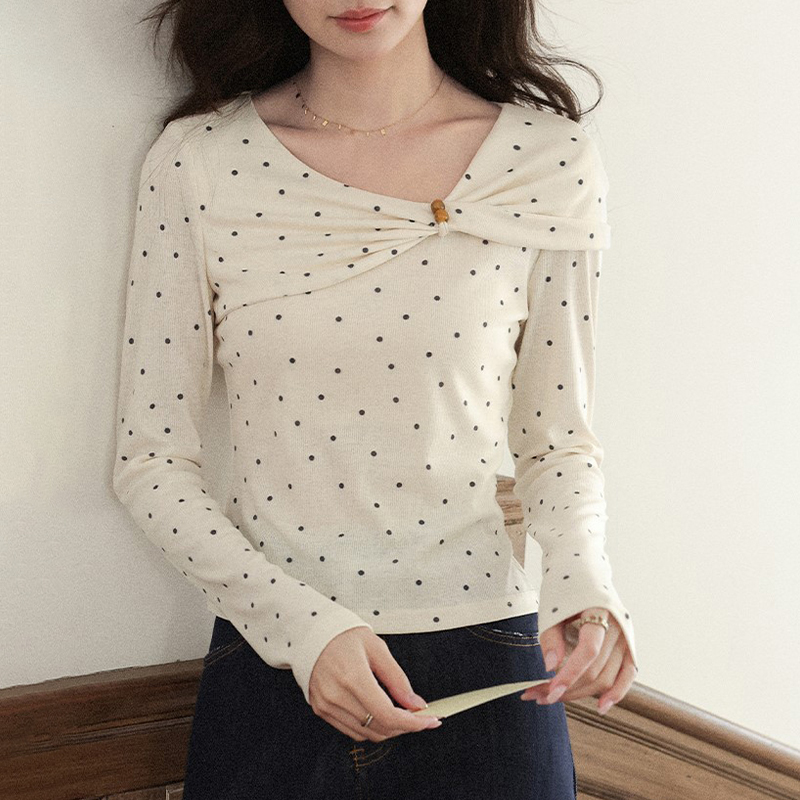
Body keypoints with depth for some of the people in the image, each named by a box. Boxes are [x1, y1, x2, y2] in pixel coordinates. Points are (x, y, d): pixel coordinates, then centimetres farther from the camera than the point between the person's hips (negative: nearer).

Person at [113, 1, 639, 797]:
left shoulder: (551, 162, -4)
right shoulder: (195, 162, -5)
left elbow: (558, 443, 4)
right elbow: (150, 461, -3)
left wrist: (580, 579, -15)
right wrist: (300, 623, -14)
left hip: (488, 675, 1)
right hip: (268, 664, 0)